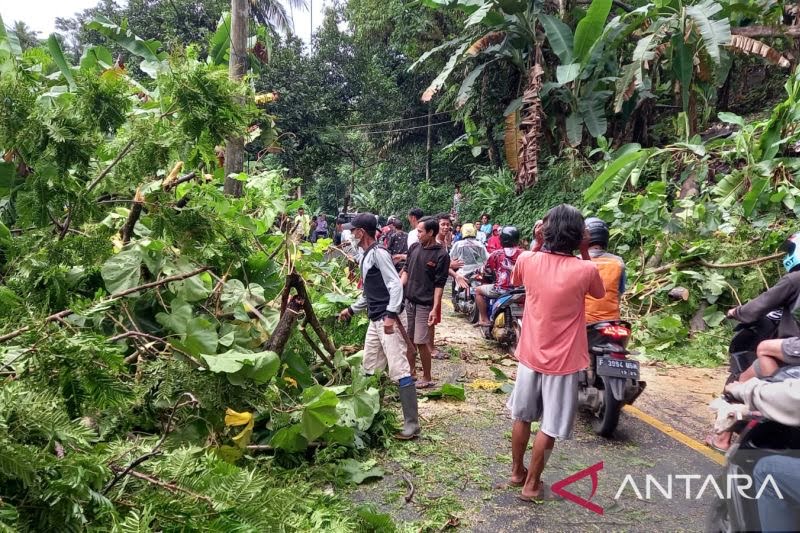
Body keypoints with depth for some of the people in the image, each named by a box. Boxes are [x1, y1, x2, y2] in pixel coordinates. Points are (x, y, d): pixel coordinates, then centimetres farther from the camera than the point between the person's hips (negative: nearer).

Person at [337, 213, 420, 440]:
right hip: (375, 320, 10)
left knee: (399, 370, -9)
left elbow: (395, 285, -20)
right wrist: (351, 310, 30)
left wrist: (390, 315, -27)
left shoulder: (379, 253, -12)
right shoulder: (366, 256, 17)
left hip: (387, 320, -10)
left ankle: (412, 424, -5)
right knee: (369, 369, 16)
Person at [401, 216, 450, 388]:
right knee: (409, 338, 14)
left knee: (421, 341, -3)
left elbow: (439, 284, -13)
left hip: (424, 304, -6)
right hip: (408, 300, 6)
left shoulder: (441, 255, -12)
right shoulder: (414, 248, 4)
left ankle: (427, 378, 12)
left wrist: (435, 309, -18)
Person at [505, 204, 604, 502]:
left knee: (522, 417, 20)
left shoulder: (528, 260, -10)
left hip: (530, 355, 4)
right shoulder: (584, 270, -18)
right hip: (563, 361, -3)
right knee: (549, 427, 10)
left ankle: (516, 472, 35)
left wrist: (537, 245, 8)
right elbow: (599, 293, 5)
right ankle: (532, 485, 20)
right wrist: (585, 253, -2)